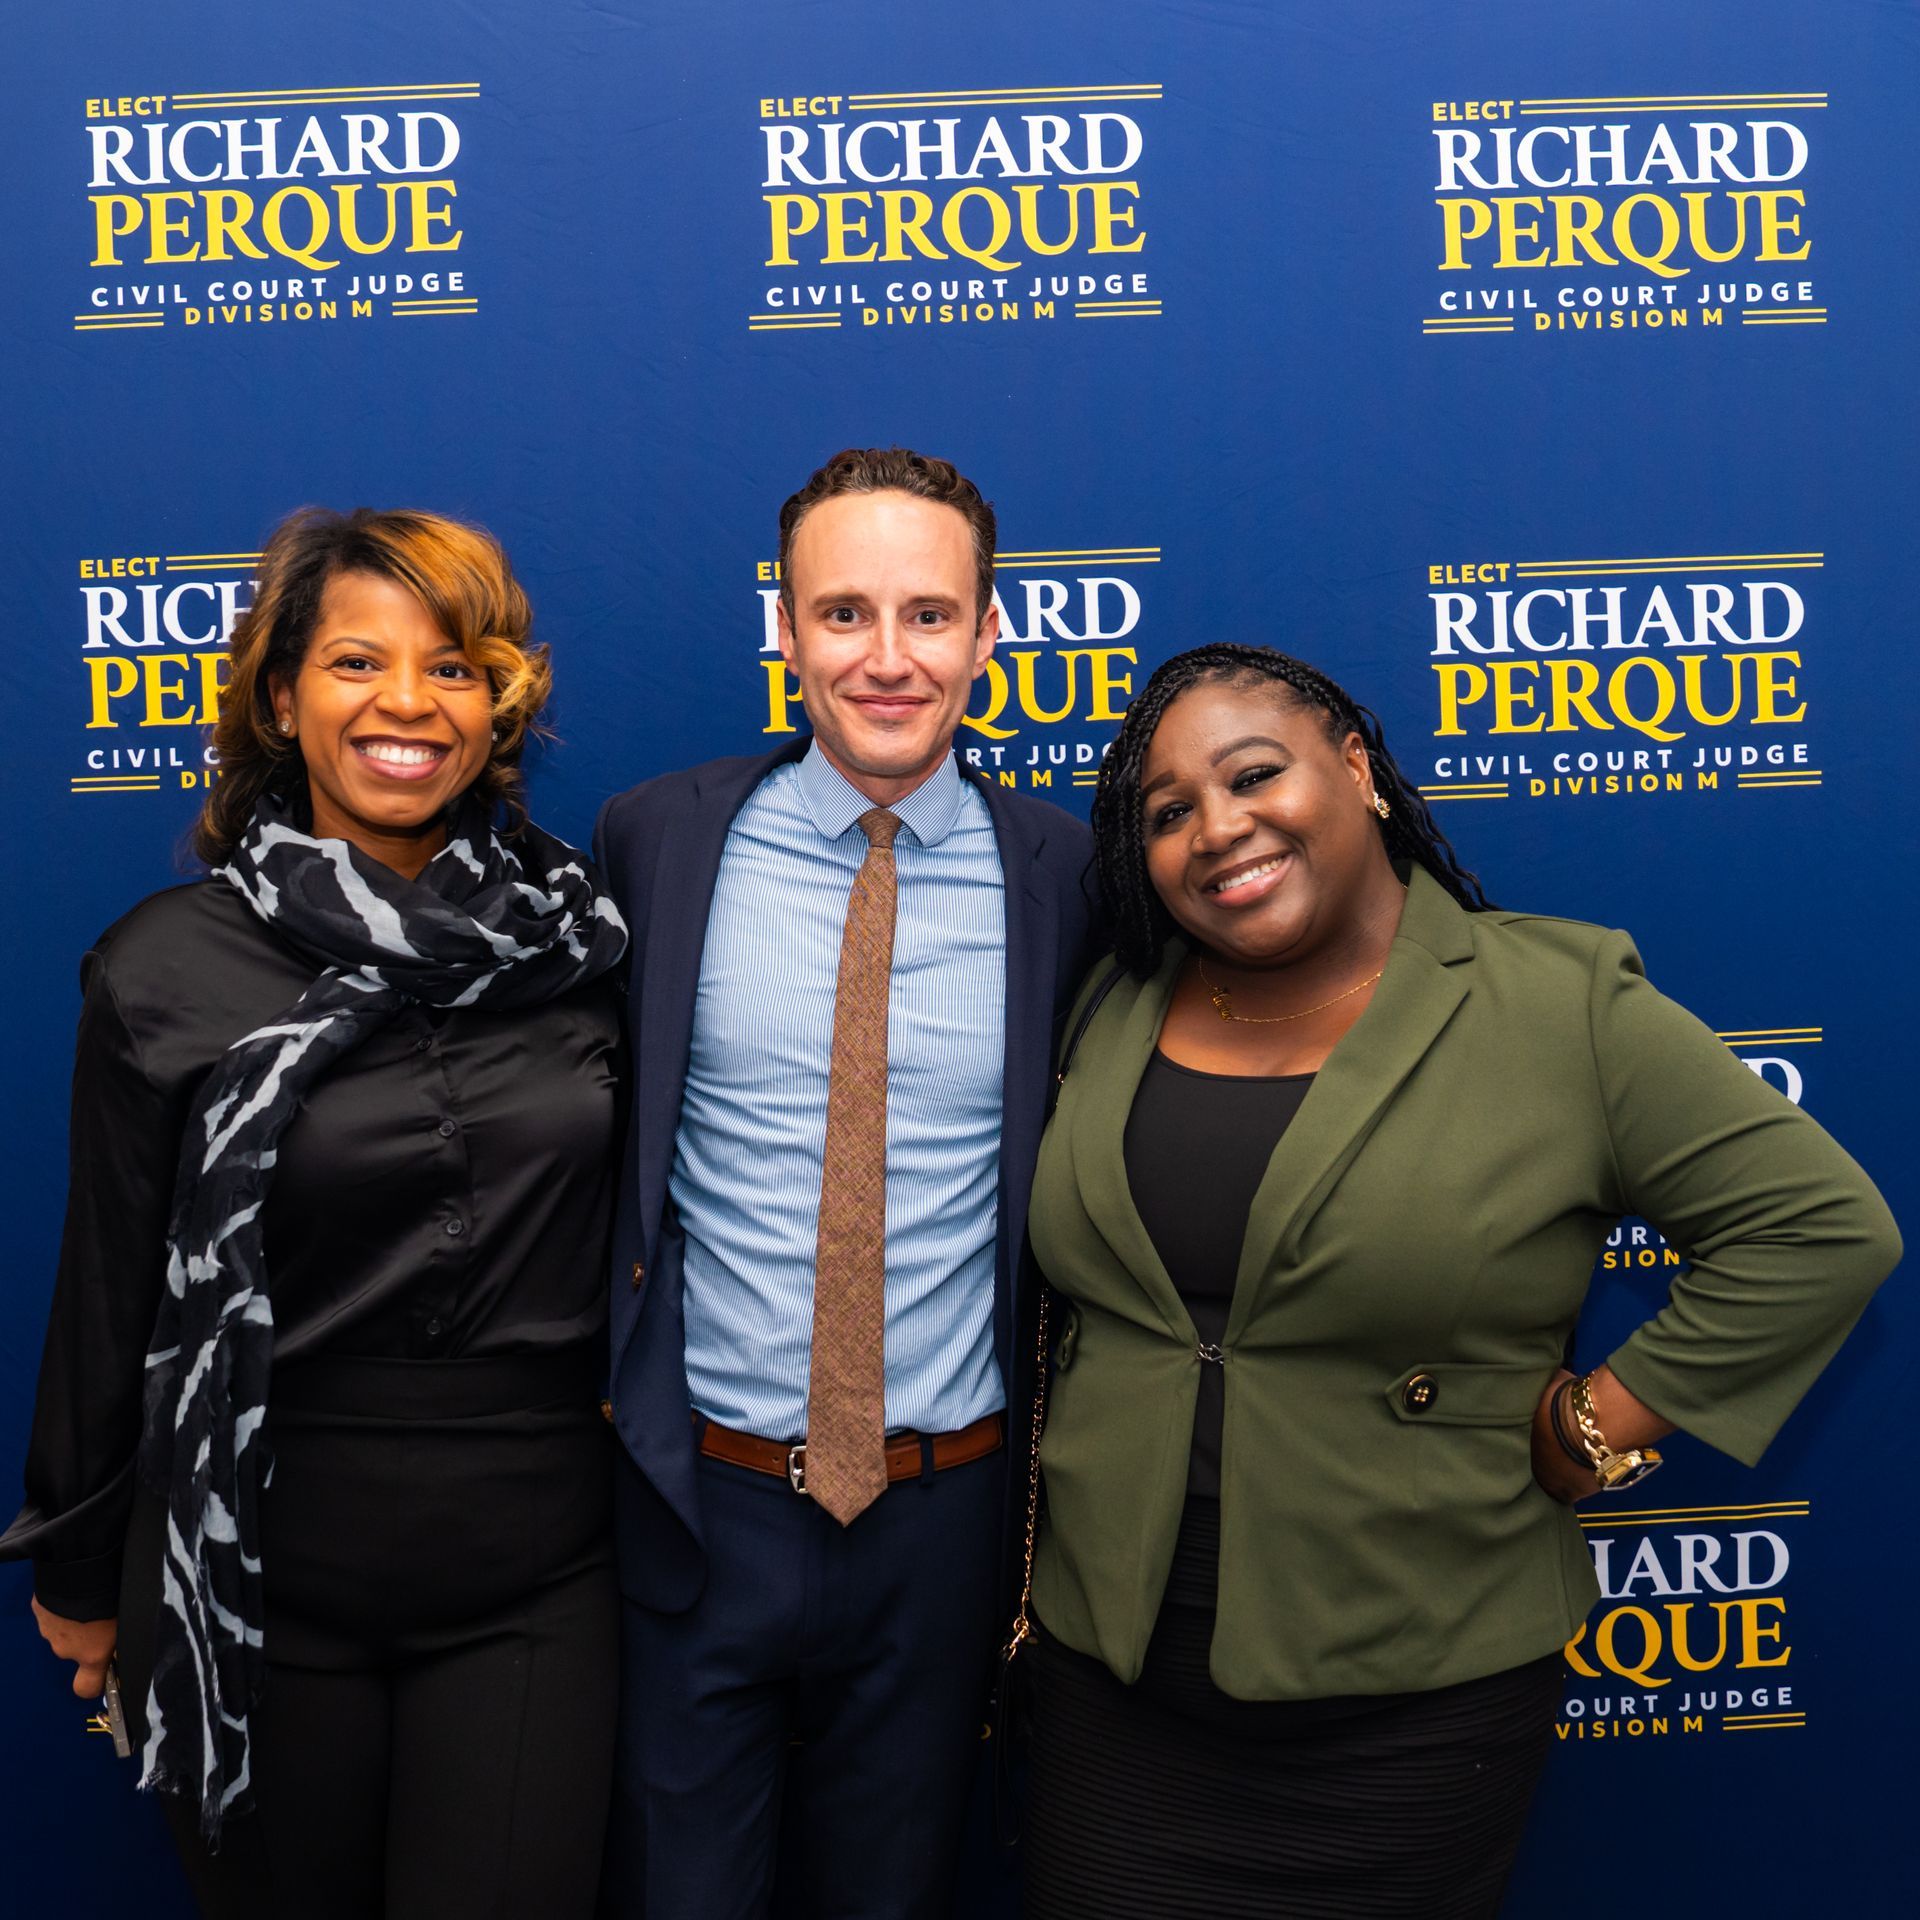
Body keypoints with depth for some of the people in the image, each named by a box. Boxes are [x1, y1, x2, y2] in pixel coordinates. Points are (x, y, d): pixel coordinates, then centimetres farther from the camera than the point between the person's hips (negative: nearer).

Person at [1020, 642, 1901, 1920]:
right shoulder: (1117, 1011, 3)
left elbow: (1824, 1227, -9)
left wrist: (1593, 1433, -10)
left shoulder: (1562, 1006, -9)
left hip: (1410, 1703, -3)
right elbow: (1067, 1270, 15)